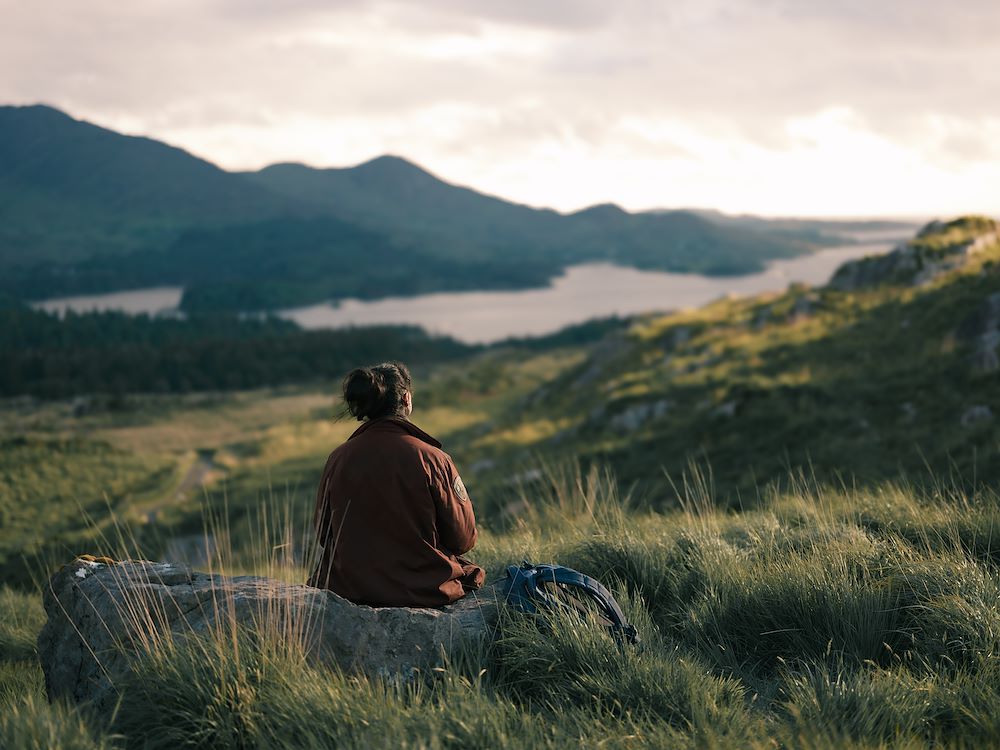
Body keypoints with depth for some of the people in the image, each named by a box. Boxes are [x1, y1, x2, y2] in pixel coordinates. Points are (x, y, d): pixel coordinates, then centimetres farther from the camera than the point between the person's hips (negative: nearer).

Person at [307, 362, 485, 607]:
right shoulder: (433, 459, -13)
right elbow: (463, 539, -7)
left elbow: (323, 535, 5)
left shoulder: (337, 460, -5)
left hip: (352, 590, 3)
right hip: (425, 591, -3)